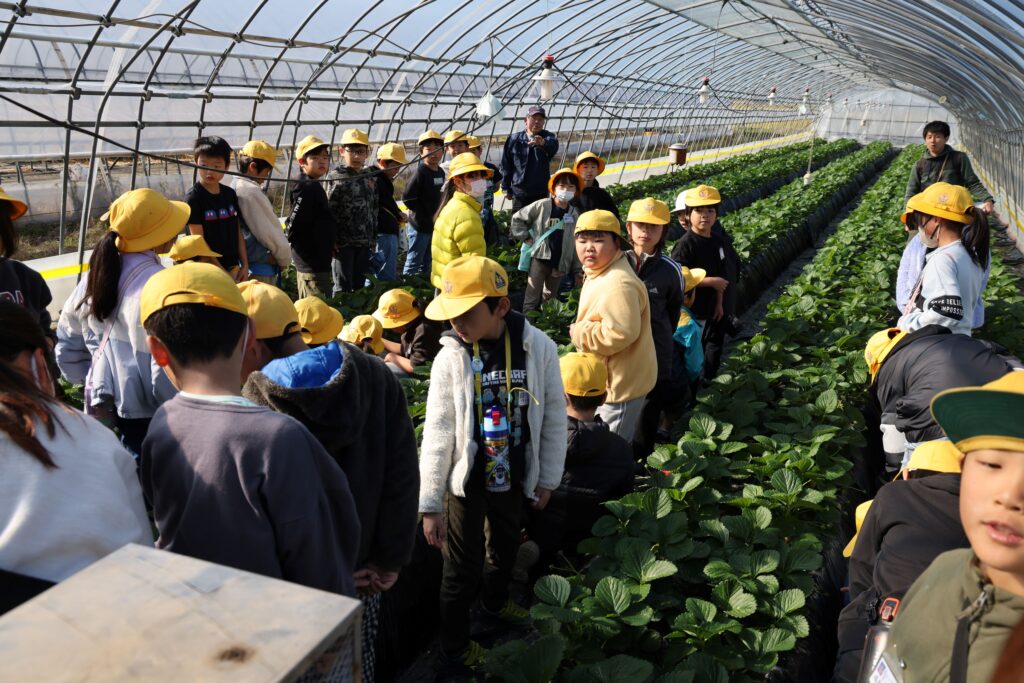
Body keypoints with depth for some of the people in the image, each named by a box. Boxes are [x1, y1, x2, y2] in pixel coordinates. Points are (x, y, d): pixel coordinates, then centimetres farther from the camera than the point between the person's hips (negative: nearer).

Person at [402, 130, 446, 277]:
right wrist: (424, 216, -16)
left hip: (434, 225, 8)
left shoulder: (441, 172, 6)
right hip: (419, 226, -8)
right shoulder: (421, 172, -17)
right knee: (414, 261, 1)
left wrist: (437, 215, 6)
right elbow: (407, 198, -20)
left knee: (427, 261, 19)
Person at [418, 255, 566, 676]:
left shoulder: (538, 349, -17)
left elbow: (554, 417, -5)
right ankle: (453, 650, 33)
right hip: (467, 480, -2)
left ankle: (495, 601, 56)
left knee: (505, 547, 26)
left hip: (514, 477, 2)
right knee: (462, 566, 10)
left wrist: (548, 478, 2)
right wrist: (429, 504, -14)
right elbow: (437, 436, -16)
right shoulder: (450, 358, -20)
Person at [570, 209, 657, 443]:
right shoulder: (599, 273, 7)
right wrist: (581, 330, 6)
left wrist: (579, 333, -23)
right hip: (610, 379, 11)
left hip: (620, 383, -11)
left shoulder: (618, 285, -29)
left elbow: (621, 333, -36)